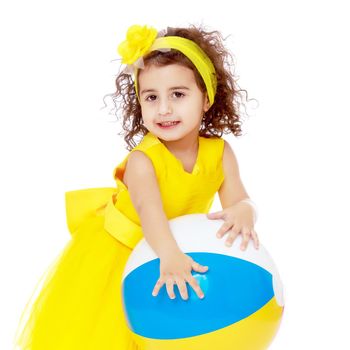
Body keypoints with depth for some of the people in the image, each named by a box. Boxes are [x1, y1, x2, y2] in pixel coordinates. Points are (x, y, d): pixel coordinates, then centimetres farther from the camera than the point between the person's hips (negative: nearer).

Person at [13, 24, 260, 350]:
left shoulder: (220, 151, -15)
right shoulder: (141, 160, -30)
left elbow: (240, 200, -21)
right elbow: (149, 208, -47)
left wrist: (242, 212, -47)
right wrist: (169, 256, -66)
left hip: (179, 251, 4)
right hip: (118, 250, -3)